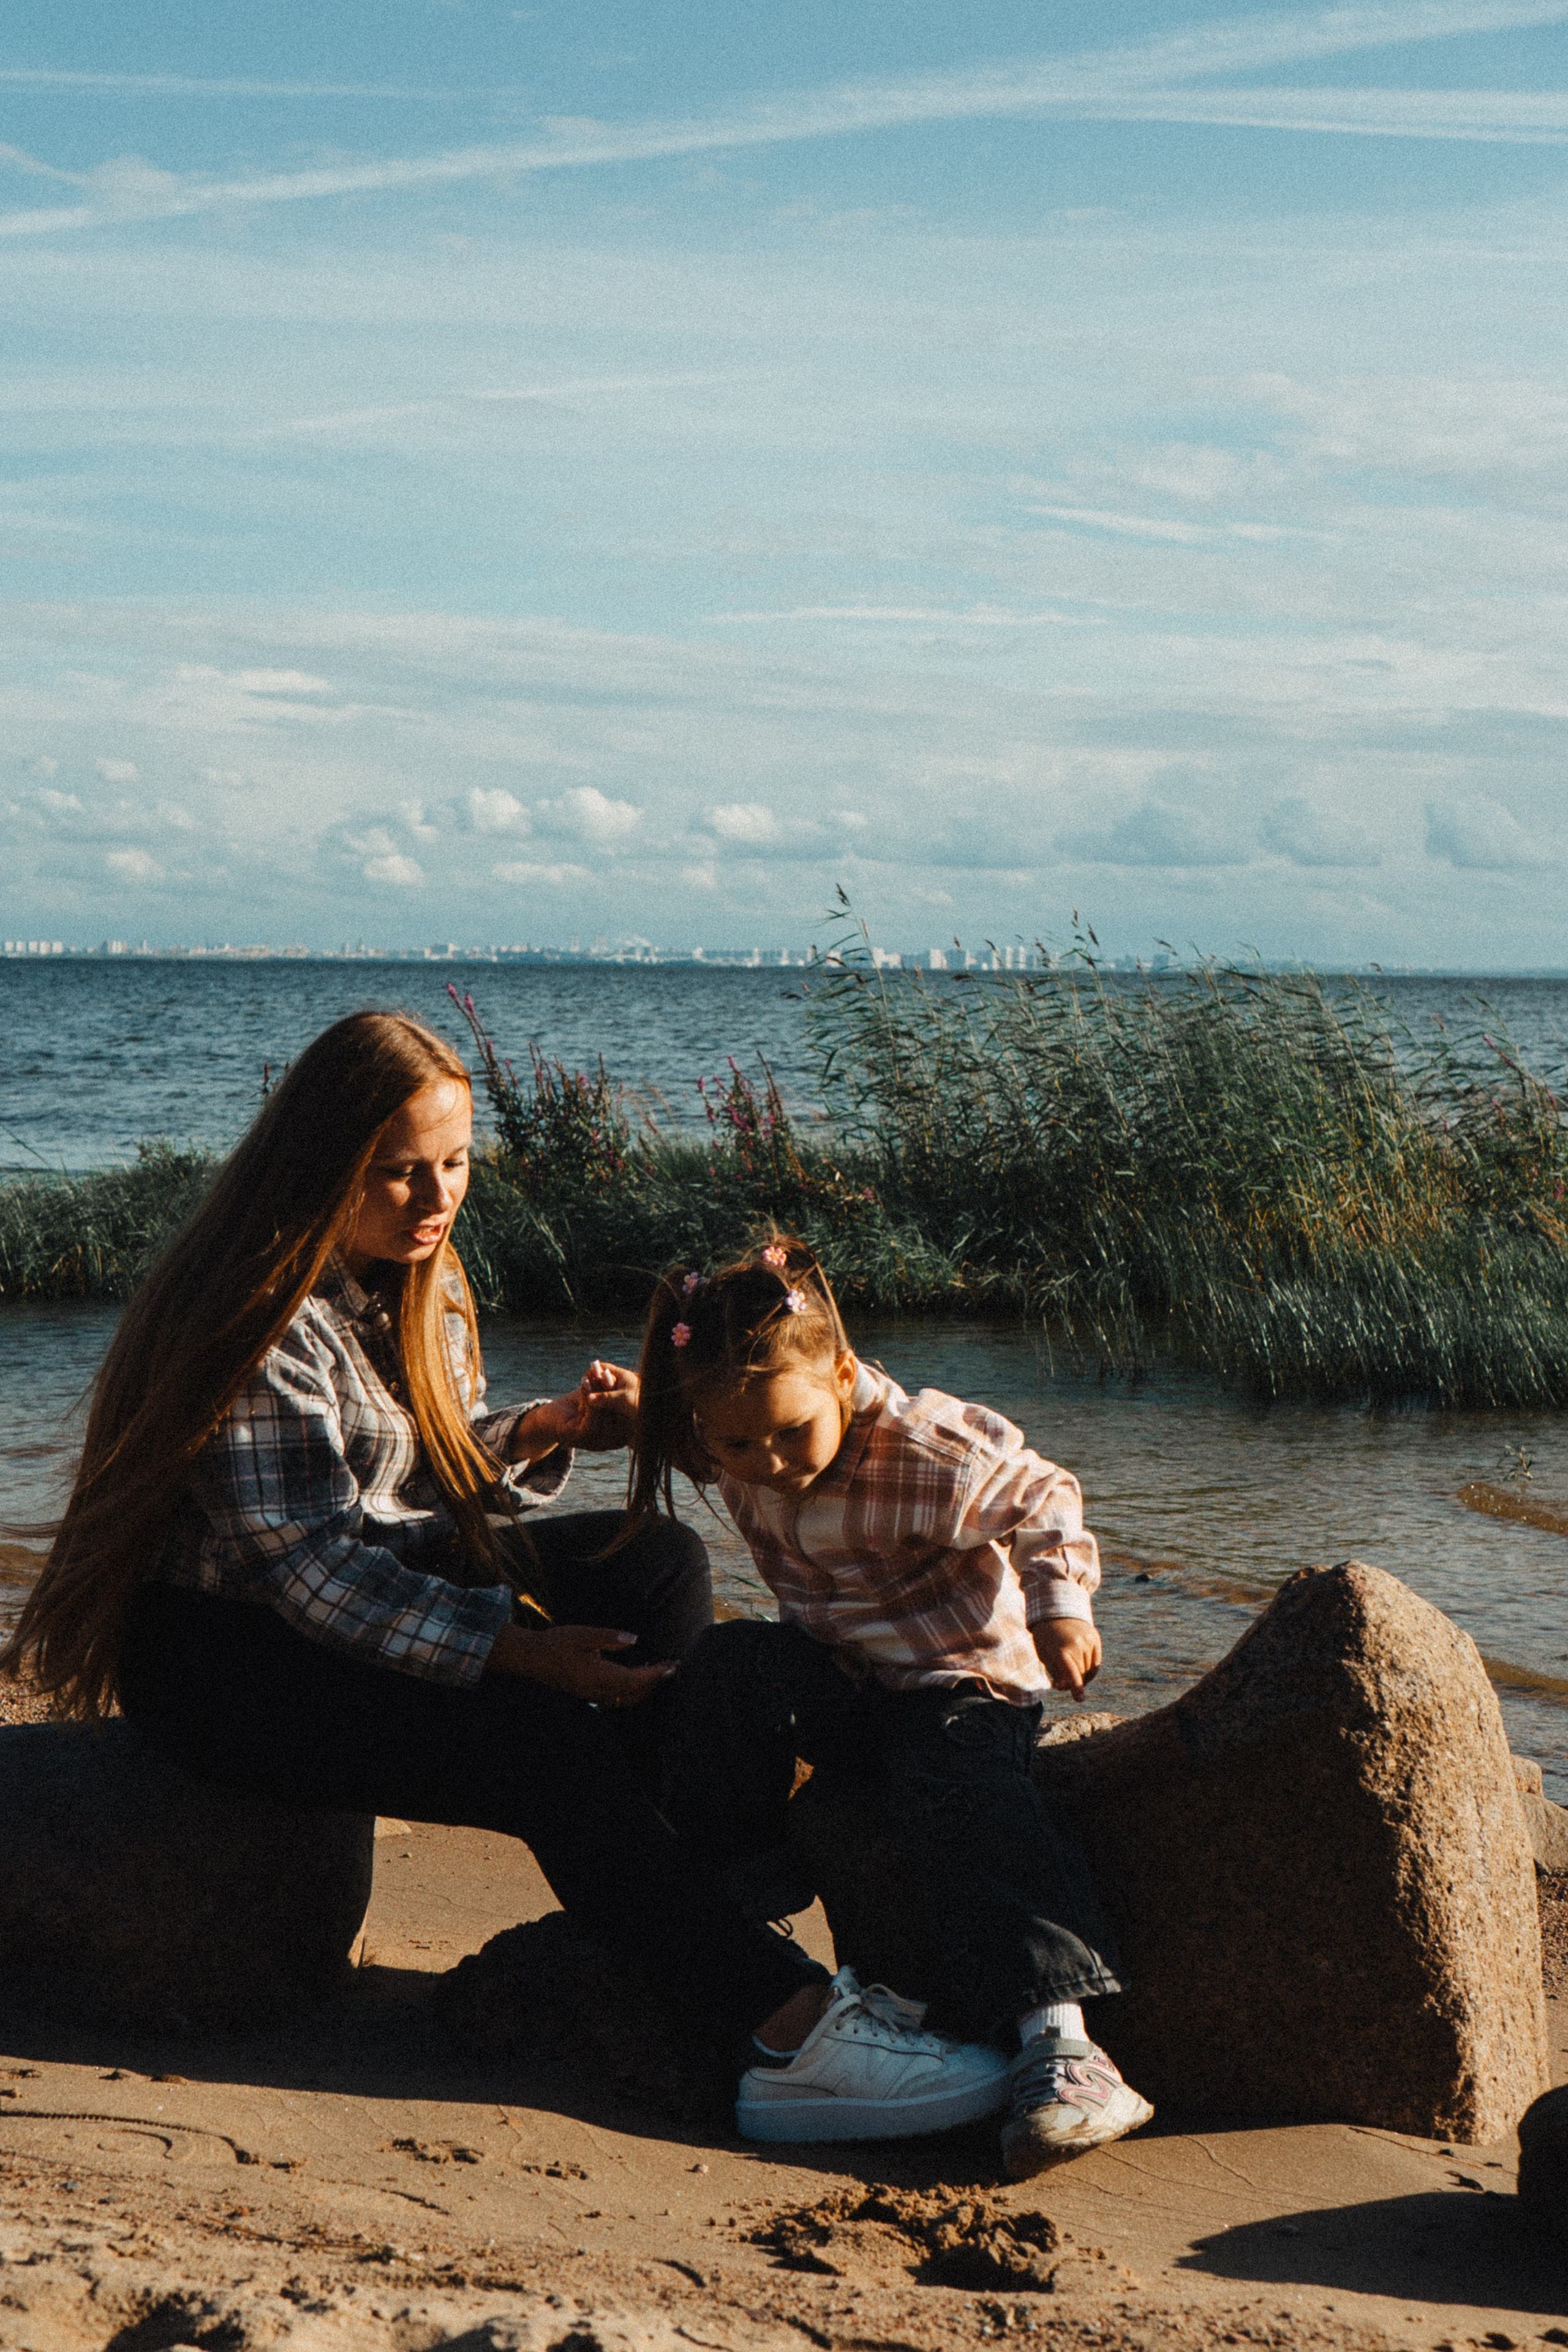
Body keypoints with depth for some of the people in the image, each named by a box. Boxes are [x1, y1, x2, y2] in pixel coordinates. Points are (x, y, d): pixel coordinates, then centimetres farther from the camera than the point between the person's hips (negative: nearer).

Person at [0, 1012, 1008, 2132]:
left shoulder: (419, 1279, 5)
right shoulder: (262, 1319, -23)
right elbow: (313, 1569, -26)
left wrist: (548, 1427, -5)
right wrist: (525, 1651, -30)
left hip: (394, 1579, 9)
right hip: (232, 1652, -9)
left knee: (660, 1564, -5)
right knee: (547, 1749, -28)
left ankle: (666, 1886, -10)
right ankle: (783, 2018, -24)